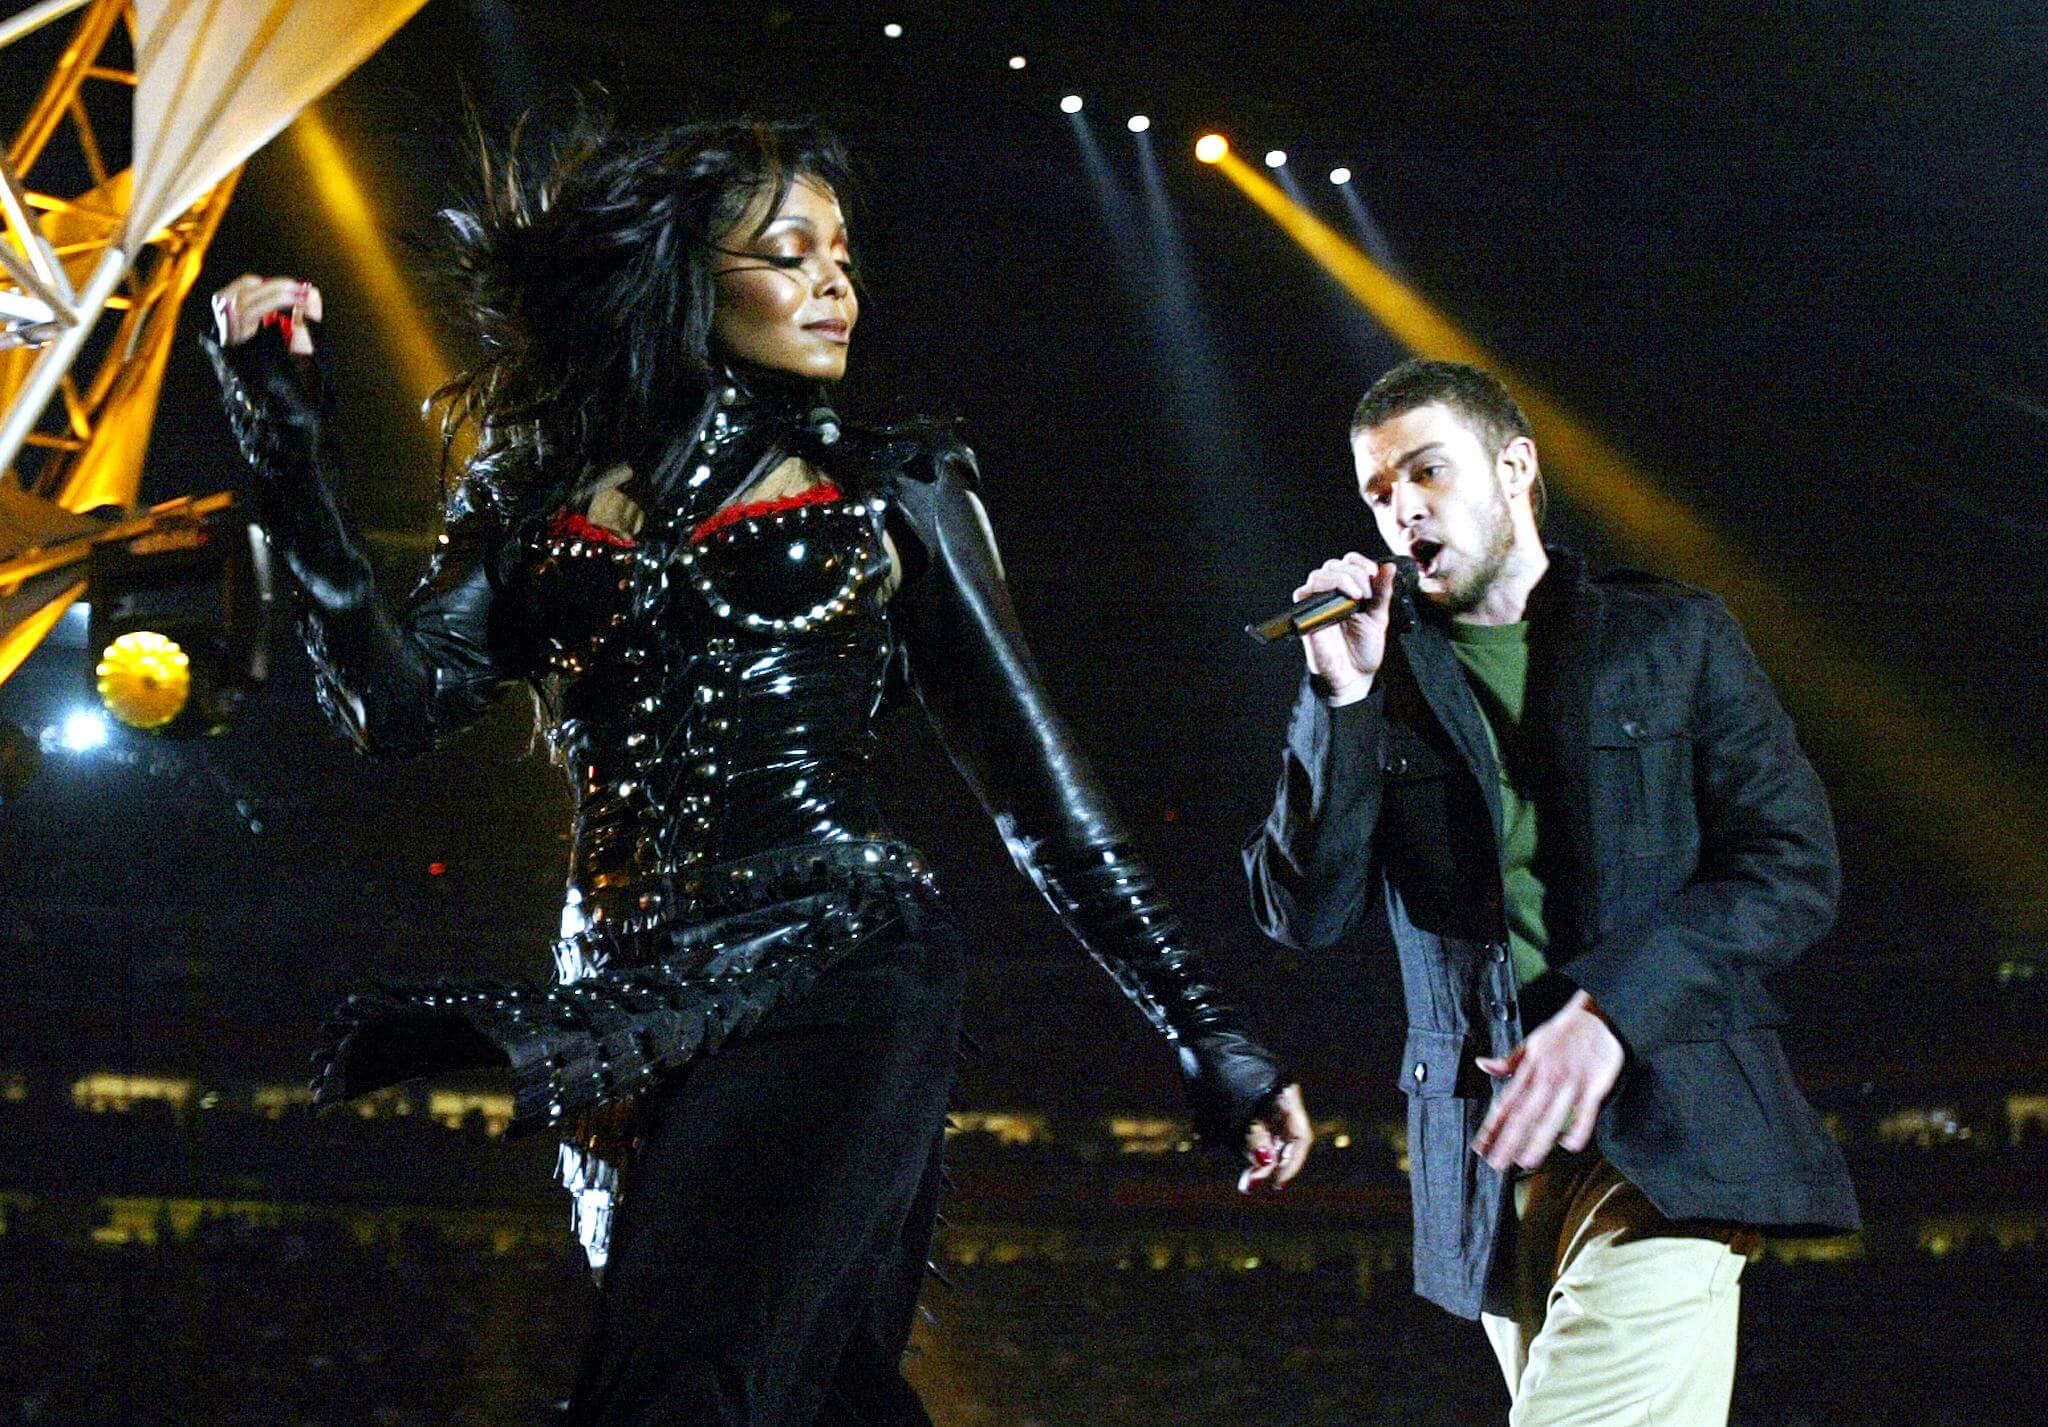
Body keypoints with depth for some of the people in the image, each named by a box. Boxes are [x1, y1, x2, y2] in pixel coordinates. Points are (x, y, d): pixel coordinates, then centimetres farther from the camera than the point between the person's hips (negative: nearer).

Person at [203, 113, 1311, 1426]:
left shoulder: (888, 491, 11)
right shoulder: (546, 499, 15)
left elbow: (1036, 783, 9)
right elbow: (403, 703, 2)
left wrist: (1210, 1038, 5)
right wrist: (295, 452, -7)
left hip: (837, 977, -3)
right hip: (631, 1010, 3)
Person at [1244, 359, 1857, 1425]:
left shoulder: (1673, 638, 9)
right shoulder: (1385, 681, 14)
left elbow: (1795, 869, 1)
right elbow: (1304, 914, 5)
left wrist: (1610, 1006, -13)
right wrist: (1343, 696, -5)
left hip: (1665, 1144, -2)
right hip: (1490, 1166, 3)